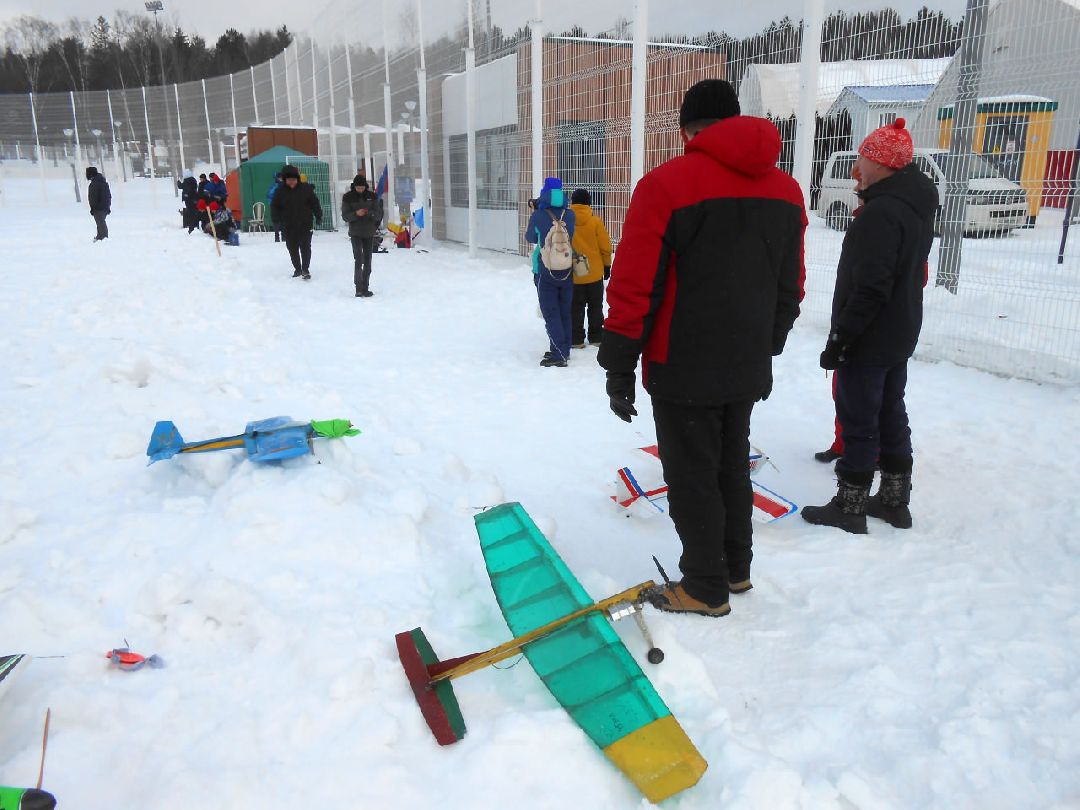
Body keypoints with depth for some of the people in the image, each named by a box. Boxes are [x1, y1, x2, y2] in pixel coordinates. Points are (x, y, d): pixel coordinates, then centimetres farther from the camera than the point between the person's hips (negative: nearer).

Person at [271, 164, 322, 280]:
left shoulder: (306, 189, -3)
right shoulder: (280, 192, 0)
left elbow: (315, 203, 4)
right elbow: (274, 207, 5)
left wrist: (318, 217, 1)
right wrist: (277, 221, -4)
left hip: (305, 225, -2)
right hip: (288, 227, 2)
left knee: (305, 247, -3)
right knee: (292, 249, 9)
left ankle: (305, 269, 2)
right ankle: (297, 269, 22)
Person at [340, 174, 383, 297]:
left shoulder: (372, 196, 2)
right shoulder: (348, 197, -2)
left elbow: (379, 214, 1)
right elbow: (345, 216, -4)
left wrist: (370, 213, -21)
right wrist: (356, 214, -22)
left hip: (369, 233, 3)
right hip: (355, 233, -3)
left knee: (367, 262, 7)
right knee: (359, 259, -15)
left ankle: (365, 288, 16)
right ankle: (359, 288, -10)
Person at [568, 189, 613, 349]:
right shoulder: (595, 221, -9)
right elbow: (605, 247, -5)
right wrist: (607, 265, 10)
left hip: (573, 274, 0)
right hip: (595, 273, 0)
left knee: (576, 307, 9)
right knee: (595, 306, 13)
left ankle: (576, 339, 9)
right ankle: (596, 337, 18)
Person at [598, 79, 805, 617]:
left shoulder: (666, 184, -14)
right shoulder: (786, 190, 6)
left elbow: (633, 286, -16)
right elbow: (790, 288, 12)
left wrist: (620, 367, -8)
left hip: (683, 370, -6)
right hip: (747, 370, 7)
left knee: (692, 477, 6)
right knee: (732, 466, 21)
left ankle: (706, 589, 19)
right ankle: (736, 568, 35)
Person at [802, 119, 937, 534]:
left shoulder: (880, 213, -23)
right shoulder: (917, 207, 9)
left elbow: (869, 289, -26)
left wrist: (839, 339, -21)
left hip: (868, 340, -10)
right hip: (900, 337, 10)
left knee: (858, 422, 0)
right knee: (891, 414, 17)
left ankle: (849, 507, 11)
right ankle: (895, 500, 28)